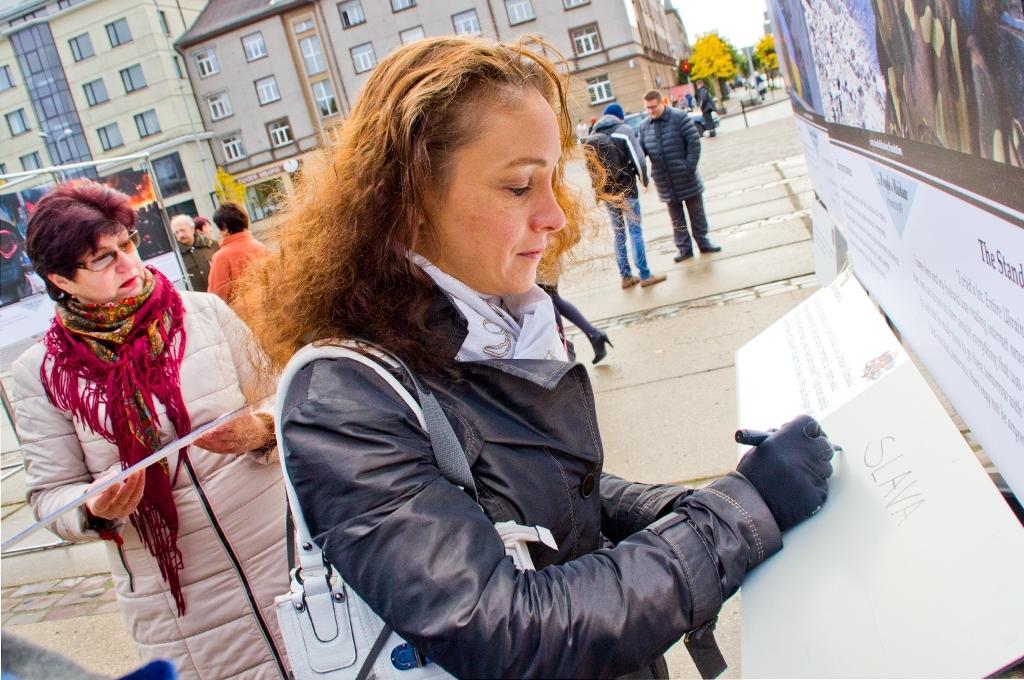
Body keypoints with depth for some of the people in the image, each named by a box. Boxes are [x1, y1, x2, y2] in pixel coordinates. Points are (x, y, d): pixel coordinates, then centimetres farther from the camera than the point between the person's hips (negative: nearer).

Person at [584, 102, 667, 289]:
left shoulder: (593, 137, 8)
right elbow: (638, 159, -10)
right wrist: (644, 179, 5)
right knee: (635, 231, 0)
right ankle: (644, 276, 0)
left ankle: (626, 276, 16)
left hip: (606, 193, 5)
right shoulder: (623, 130, -6)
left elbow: (592, 169, 5)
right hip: (626, 189, -5)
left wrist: (601, 189, 12)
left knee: (618, 234, 12)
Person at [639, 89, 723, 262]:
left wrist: (690, 167, -17)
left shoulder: (680, 118, -10)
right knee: (676, 218, 11)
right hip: (665, 182, 4)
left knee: (696, 212, 11)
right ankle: (684, 248, 20)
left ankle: (703, 242, 24)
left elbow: (694, 142, -12)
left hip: (686, 179, -3)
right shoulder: (644, 126, 3)